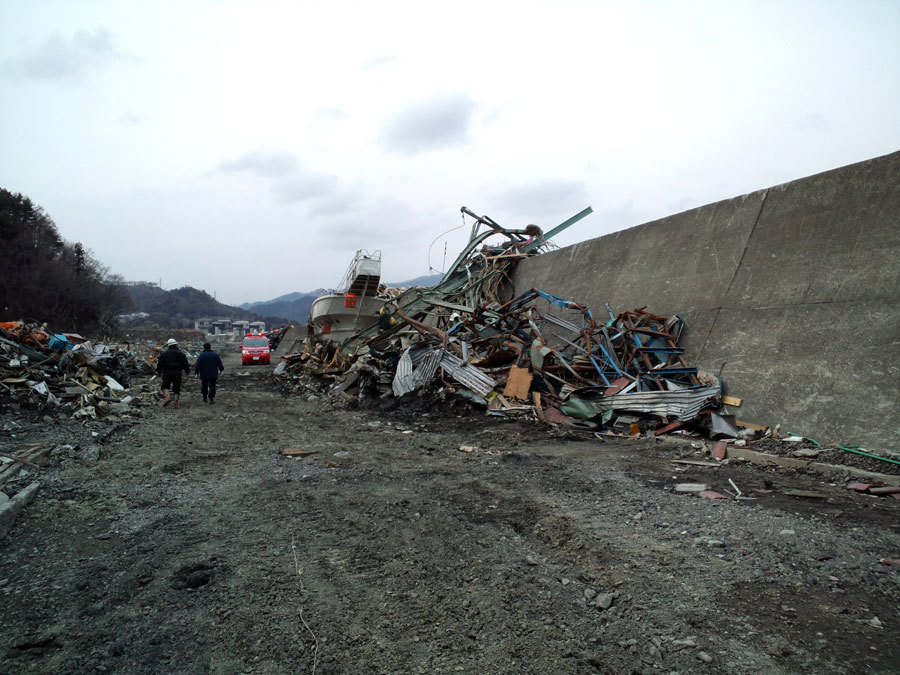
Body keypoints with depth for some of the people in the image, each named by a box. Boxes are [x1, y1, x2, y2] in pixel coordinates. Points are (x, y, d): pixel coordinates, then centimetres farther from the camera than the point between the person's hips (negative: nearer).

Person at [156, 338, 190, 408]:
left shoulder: (164, 353, 0)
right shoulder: (181, 354, 5)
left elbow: (160, 364, 0)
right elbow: (185, 364, 7)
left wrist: (159, 371, 14)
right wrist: (187, 371, 19)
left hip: (167, 373, -1)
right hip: (177, 373, 1)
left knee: (165, 386, 13)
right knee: (176, 388, 6)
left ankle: (167, 397, -12)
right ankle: (176, 403, 4)